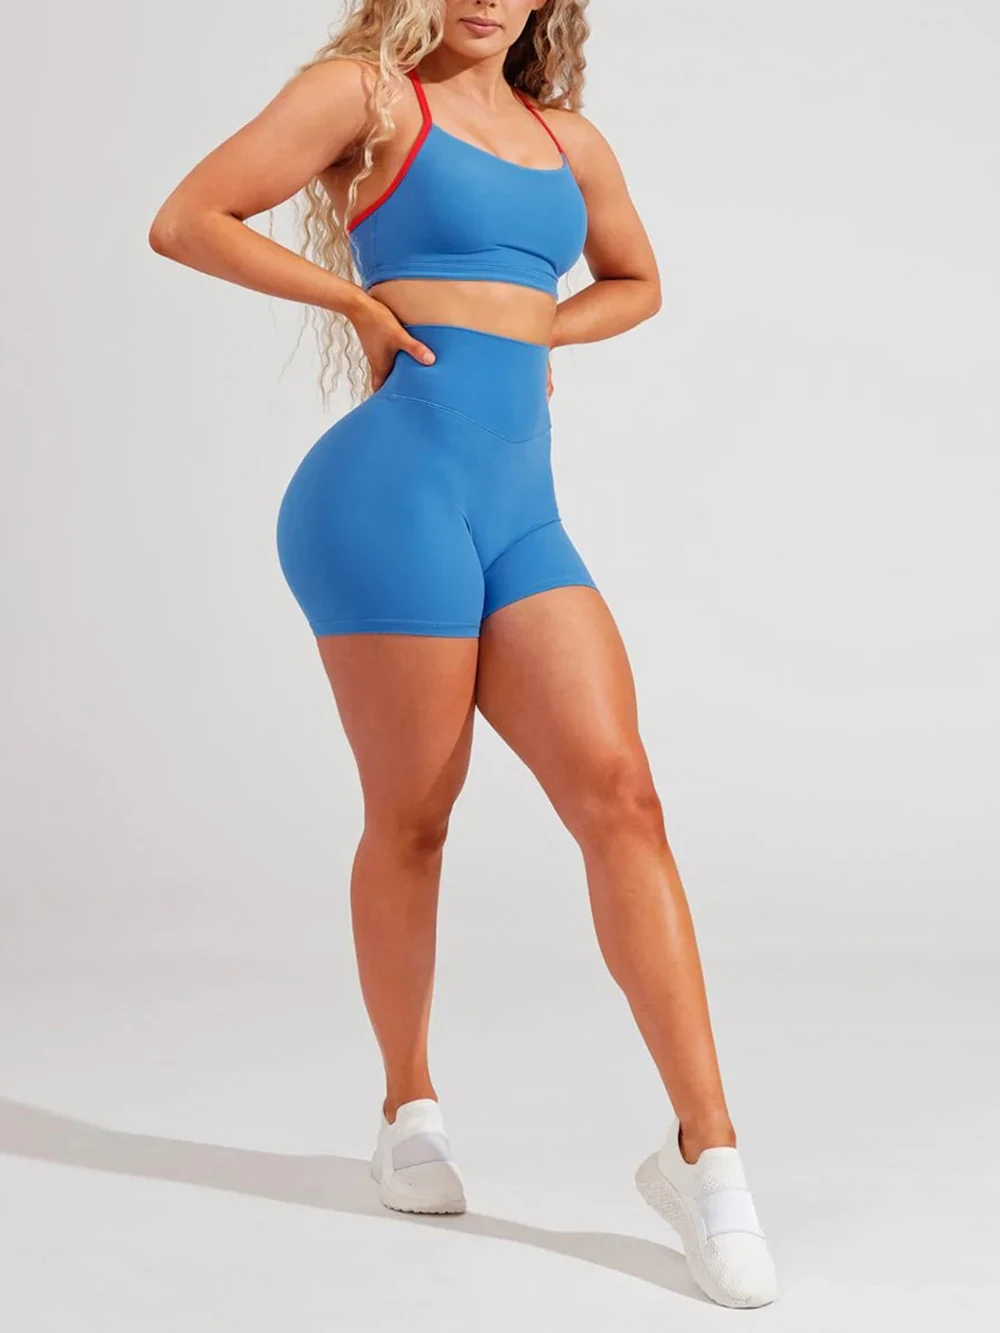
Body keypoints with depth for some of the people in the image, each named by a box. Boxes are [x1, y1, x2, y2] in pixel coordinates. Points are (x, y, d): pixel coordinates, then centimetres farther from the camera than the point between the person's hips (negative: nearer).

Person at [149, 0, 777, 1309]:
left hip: (522, 515, 5)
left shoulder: (570, 142, 18)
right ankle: (410, 1110, 25)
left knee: (621, 794, -8)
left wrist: (529, 327, 15)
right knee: (411, 820, 3)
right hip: (397, 492, -5)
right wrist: (360, 296, -3)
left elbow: (634, 281, 34)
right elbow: (185, 221, -2)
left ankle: (707, 1152, -8)